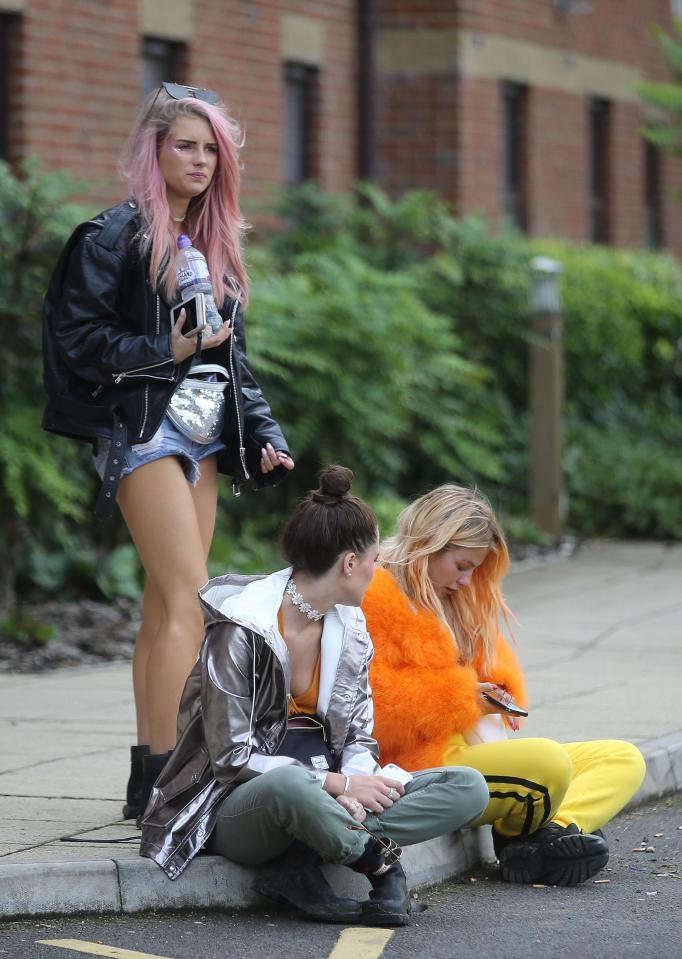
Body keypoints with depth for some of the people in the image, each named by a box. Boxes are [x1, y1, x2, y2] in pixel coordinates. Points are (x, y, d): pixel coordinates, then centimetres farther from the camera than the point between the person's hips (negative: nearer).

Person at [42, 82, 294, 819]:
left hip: (201, 437, 8)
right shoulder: (114, 237, -6)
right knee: (190, 599, -15)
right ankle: (169, 775, -16)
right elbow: (75, 338, -11)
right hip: (142, 431, -8)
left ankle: (149, 776, 11)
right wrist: (166, 352, -17)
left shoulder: (214, 244, 17)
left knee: (166, 606, 8)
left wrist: (263, 436, 13)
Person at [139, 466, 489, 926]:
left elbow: (359, 735, 11)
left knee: (469, 788, -14)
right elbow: (232, 758, -15)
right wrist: (337, 783, -19)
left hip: (325, 797, 8)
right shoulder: (241, 629, -12)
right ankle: (382, 862, -18)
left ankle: (300, 864, -24)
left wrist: (354, 788, -13)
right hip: (239, 808, -7)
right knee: (290, 785, -45)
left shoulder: (349, 628, 11)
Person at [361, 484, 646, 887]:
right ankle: (520, 837, -6)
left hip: (486, 750, 11)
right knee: (548, 760, -36)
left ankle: (547, 837, -26)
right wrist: (460, 697, -17)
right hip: (428, 760, -11)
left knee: (624, 759, 0)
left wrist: (496, 694, 8)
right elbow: (371, 708, -20)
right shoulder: (375, 600, -9)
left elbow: (495, 668, 33)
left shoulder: (457, 601, 21)